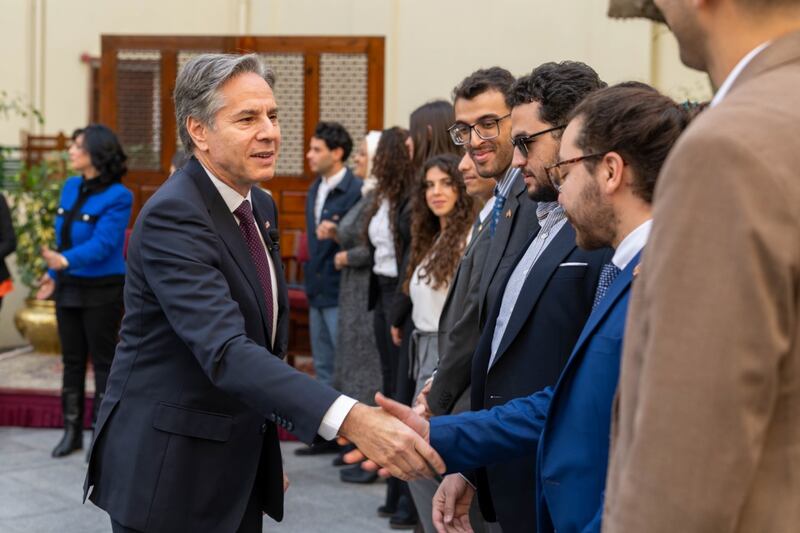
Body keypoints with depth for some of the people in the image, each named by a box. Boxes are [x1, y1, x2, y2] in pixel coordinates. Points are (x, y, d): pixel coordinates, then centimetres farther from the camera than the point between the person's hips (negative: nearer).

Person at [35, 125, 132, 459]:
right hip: (68, 287, 7)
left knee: (102, 361, 3)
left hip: (102, 291, -7)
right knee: (72, 360, 12)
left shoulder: (117, 197, -16)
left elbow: (102, 244, -25)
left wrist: (65, 261, -39)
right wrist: (53, 273, 16)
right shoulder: (70, 187, 6)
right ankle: (72, 431, 22)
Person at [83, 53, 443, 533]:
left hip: (239, 469, 8)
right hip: (168, 474, -7)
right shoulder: (172, 216, -21)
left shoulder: (261, 207, 6)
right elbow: (226, 351, -34)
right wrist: (350, 418, -44)